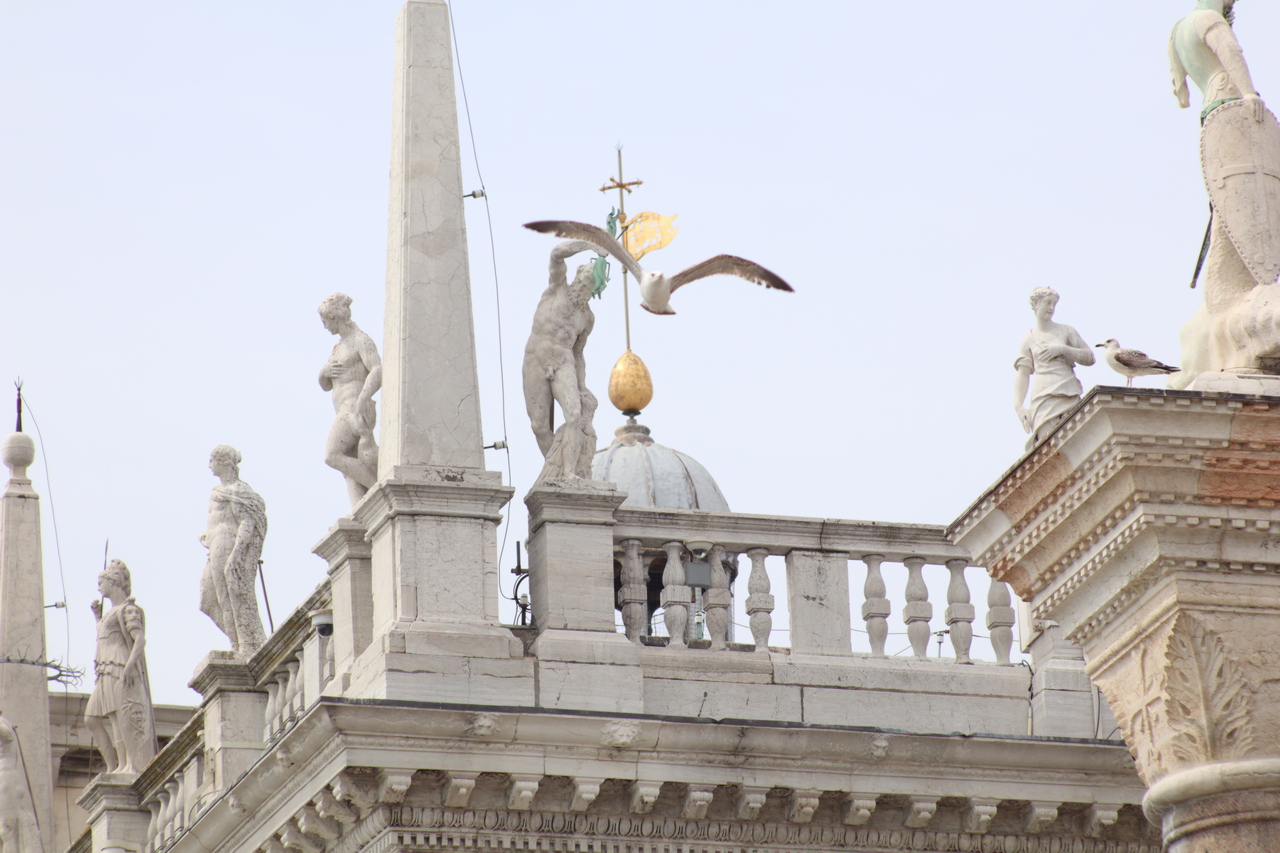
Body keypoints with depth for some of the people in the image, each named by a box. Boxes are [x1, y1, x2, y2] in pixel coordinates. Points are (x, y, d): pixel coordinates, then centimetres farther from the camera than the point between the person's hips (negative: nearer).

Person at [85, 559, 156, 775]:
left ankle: (128, 766, -13)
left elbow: (140, 638, -17)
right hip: (107, 676, 10)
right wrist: (97, 616, 26)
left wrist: (129, 665, -28)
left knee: (123, 720, -12)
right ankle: (113, 765, 7)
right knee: (93, 718, 6)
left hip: (121, 674, -10)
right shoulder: (111, 612, 22)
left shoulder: (128, 609, -6)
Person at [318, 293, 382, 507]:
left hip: (356, 411, -9)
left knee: (332, 456, -22)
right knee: (351, 473, -6)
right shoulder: (339, 346, 24)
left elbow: (378, 372, -19)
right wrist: (324, 372, 2)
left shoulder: (362, 340, -4)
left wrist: (362, 399, -34)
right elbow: (326, 385, 27)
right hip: (344, 413, 9)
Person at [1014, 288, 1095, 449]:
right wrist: (1018, 405, -6)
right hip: (1044, 397, -1)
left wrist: (1063, 349, -3)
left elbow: (1089, 358, 11)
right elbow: (1022, 375, 8)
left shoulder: (1066, 331, 16)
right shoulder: (1028, 340, 14)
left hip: (1069, 396, 1)